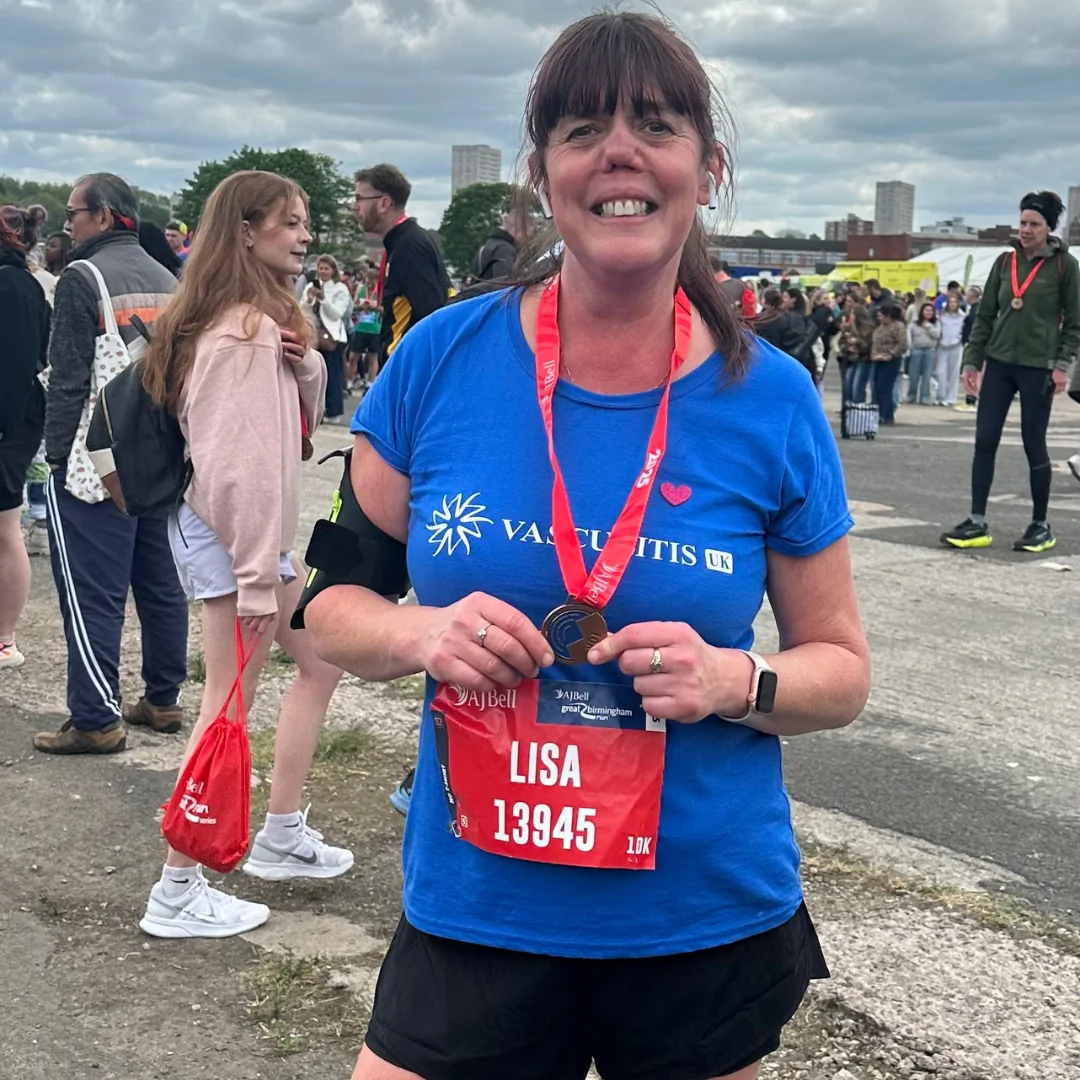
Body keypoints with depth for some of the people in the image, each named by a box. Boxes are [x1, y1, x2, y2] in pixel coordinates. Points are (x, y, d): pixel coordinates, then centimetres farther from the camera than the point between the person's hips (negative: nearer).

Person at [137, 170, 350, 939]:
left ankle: (282, 837, 27)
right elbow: (238, 462, -24)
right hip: (232, 535, -11)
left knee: (321, 664, 18)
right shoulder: (244, 331, -19)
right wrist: (256, 577, -24)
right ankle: (178, 894, 5)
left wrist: (305, 365, -5)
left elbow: (301, 416, 17)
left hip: (261, 530, 11)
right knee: (229, 708, -4)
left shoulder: (265, 318, 13)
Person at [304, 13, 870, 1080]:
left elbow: (841, 669, 3)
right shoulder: (441, 361, -6)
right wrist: (422, 634, -18)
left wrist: (737, 681, -18)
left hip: (708, 923, 1)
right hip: (472, 912, 0)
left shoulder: (772, 402, -6)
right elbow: (328, 605, 3)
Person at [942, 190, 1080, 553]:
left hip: (1038, 367, -4)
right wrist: (972, 361, 5)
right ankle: (977, 524, 6)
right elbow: (985, 316, 10)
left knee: (1034, 445, 1)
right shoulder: (1005, 261, 8)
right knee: (984, 442, 1)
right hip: (998, 363, 4)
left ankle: (1041, 526, 13)